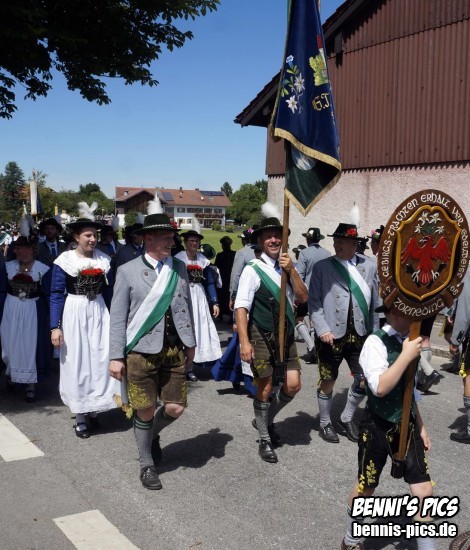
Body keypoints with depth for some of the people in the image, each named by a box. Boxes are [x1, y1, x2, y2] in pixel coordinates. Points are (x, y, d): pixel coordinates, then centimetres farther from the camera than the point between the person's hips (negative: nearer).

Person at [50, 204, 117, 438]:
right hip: (74, 313, -3)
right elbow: (56, 294, -7)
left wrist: (114, 320, 13)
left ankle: (93, 410, 21)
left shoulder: (104, 260, 3)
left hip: (99, 312, 3)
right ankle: (80, 417, 14)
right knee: (76, 363, 4)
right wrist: (55, 326, -13)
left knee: (100, 360, 3)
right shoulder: (64, 260, -7)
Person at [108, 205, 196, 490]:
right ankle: (147, 463, 29)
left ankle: (152, 435, 38)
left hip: (174, 349, 4)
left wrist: (191, 342, 14)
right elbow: (118, 317, -4)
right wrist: (116, 356, -7)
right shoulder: (128, 271, -5)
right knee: (145, 411, 6)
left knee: (175, 408, 5)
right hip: (142, 350, -3)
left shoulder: (179, 267, 6)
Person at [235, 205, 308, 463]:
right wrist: (244, 342, -20)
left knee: (293, 386, 5)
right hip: (261, 336, -5)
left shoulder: (288, 267, 6)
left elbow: (303, 297, 0)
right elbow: (241, 307, -15)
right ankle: (265, 440, 24)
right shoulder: (253, 270, -12)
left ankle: (266, 419, 32)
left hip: (286, 335, 5)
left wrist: (291, 271, -13)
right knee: (264, 389, 5)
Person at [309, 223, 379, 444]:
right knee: (327, 382, 8)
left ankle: (347, 418, 29)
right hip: (331, 335, -2)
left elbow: (374, 304, 7)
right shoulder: (322, 267, -2)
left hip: (360, 334, 3)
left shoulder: (369, 268, 5)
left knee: (365, 379, 6)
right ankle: (325, 423, 29)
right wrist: (322, 330, -14)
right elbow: (314, 302, -4)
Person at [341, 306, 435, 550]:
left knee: (423, 490, 4)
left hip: (406, 426, 6)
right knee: (366, 488, 13)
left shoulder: (410, 341, 2)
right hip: (378, 427, -5)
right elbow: (380, 387, -30)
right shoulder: (376, 342, -19)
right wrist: (407, 356, -27)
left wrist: (420, 426, 17)